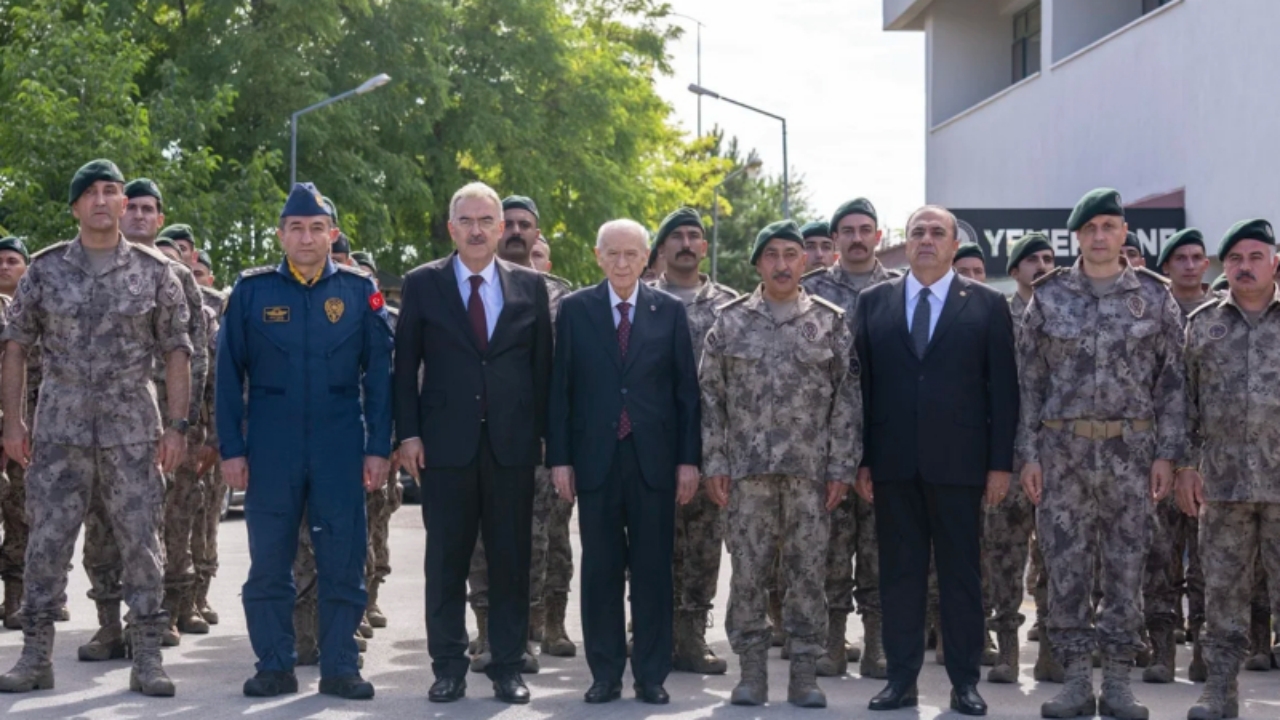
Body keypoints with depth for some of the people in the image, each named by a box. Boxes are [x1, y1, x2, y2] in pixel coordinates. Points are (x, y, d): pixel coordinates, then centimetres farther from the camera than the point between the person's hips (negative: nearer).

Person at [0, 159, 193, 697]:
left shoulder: (154, 271, 1)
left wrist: (177, 426, -4)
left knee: (141, 544, 1)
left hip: (132, 431, -1)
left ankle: (147, 659, 8)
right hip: (59, 430, 1)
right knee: (47, 542, 2)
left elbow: (176, 351, 2)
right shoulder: (45, 269, 3)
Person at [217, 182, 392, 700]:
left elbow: (379, 375, 3)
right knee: (269, 564, 5)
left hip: (340, 450, 0)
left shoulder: (359, 291, 3)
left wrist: (378, 448, -3)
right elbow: (229, 375, 3)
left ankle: (339, 667, 12)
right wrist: (231, 449, -2)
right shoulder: (251, 290, 2)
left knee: (343, 562, 3)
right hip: (270, 450, 0)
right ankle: (275, 667, 15)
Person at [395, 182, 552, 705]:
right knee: (446, 560, 4)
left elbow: (543, 364, 8)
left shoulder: (530, 285, 7)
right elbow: (406, 365, 4)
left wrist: (541, 432, 3)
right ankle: (448, 668, 11)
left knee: (510, 559, 5)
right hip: (447, 442, -1)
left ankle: (508, 667, 12)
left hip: (513, 444, 1)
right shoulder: (423, 284, 4)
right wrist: (408, 433, -4)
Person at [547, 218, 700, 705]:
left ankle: (651, 675, 11)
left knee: (653, 570, 4)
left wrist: (689, 459, -1)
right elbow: (560, 387, 4)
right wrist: (559, 457, -2)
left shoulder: (670, 311, 5)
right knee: (600, 570, 5)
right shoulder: (575, 309, 5)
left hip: (654, 459, 0)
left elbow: (686, 388, 5)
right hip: (595, 458, 0)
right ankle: (605, 673, 13)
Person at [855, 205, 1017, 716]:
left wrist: (1001, 463, -4)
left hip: (958, 462, -2)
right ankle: (901, 678, 11)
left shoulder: (987, 305, 4)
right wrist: (862, 459, 1)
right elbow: (862, 384, 7)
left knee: (961, 574, 4)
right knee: (898, 572, 5)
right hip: (892, 463, 2)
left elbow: (1002, 389, 2)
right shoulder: (874, 303, 9)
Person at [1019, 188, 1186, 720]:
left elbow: (1172, 380, 3)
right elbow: (1030, 380, 4)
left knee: (1126, 569, 4)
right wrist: (1029, 454, -1)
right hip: (1062, 450, 0)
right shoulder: (1048, 297, 3)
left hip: (1131, 451, 0)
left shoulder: (1154, 297, 2)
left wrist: (1166, 453, -4)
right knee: (1065, 569, 2)